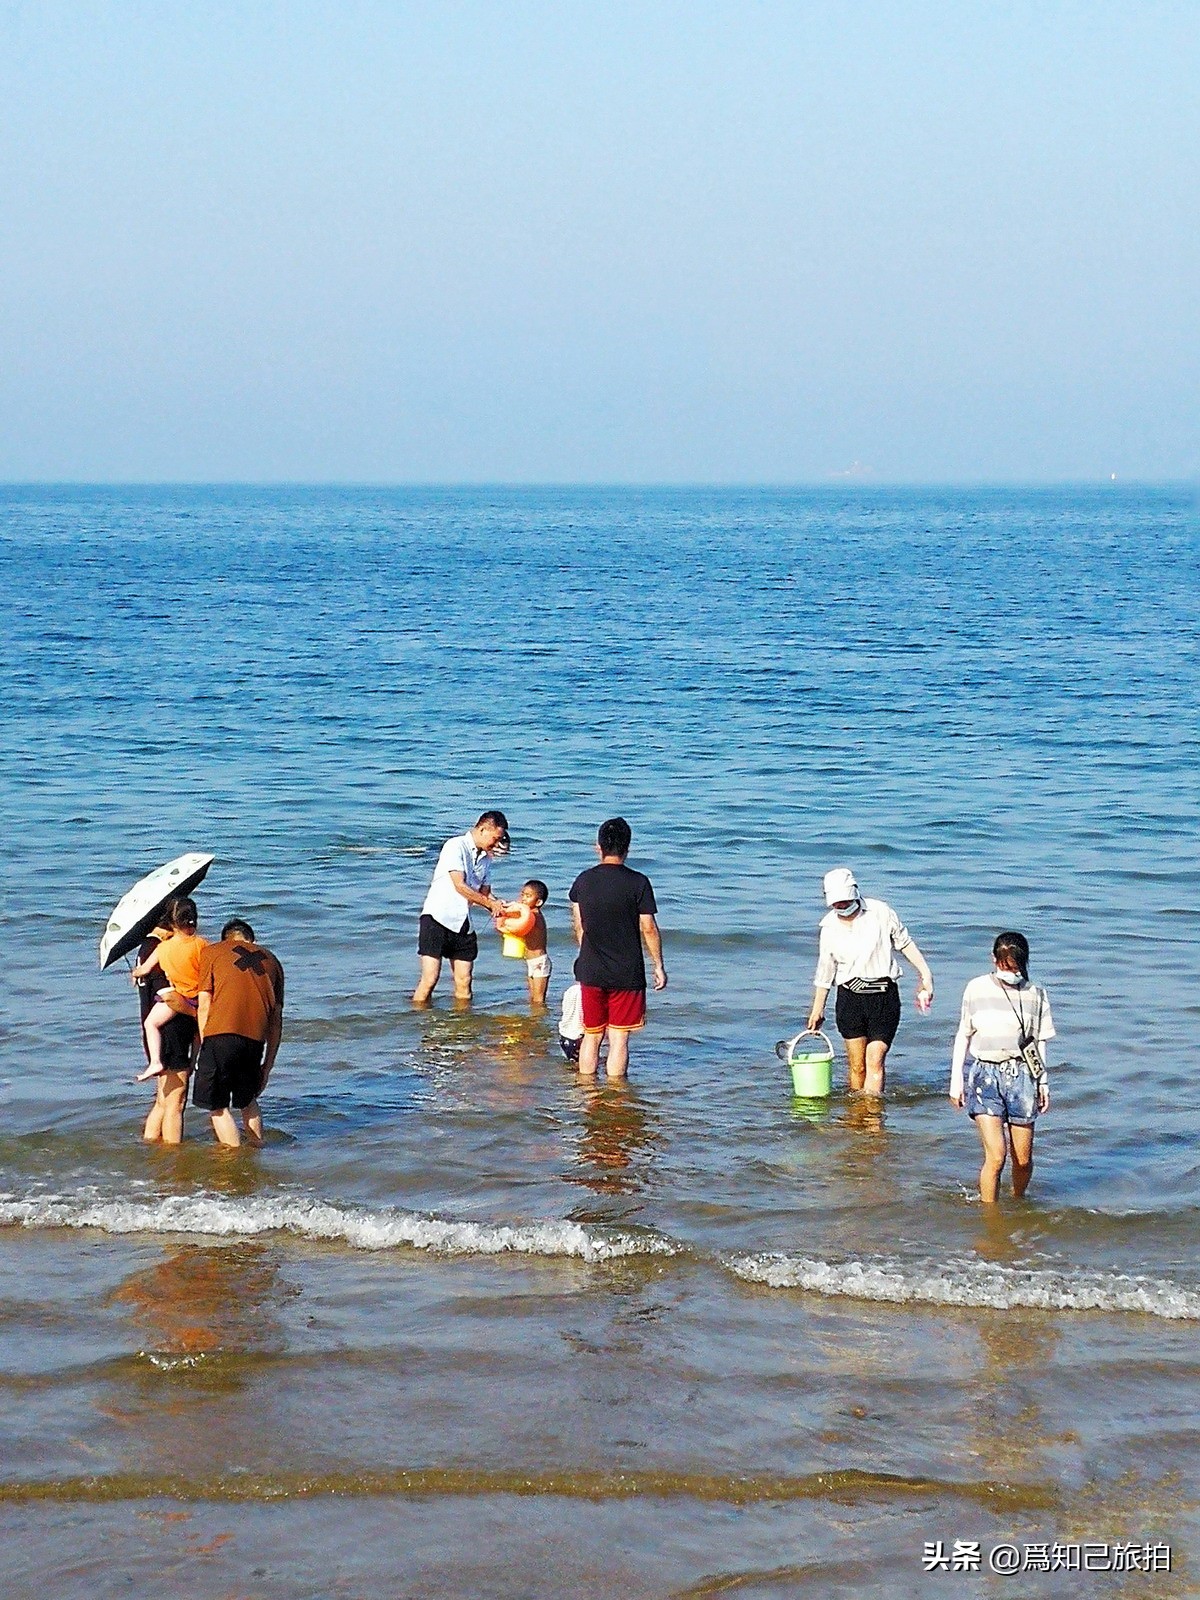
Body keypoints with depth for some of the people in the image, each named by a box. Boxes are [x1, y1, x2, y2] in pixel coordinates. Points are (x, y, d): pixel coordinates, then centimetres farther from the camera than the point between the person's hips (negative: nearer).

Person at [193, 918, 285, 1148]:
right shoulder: (271, 961, 23)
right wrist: (267, 1067, 22)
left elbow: (204, 1005, 4)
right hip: (255, 1038, 4)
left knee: (218, 1106, 6)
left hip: (220, 1035, -4)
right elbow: (276, 1021, 19)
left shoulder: (212, 952, 14)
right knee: (248, 1101, 24)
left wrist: (203, 1045, 7)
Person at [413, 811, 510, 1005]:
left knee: (464, 983, 2)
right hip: (438, 917, -7)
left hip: (463, 924, 7)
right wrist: (490, 904, -11)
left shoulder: (485, 858, 15)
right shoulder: (456, 846, -8)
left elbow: (484, 893, 17)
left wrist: (500, 907, -4)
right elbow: (460, 886, -16)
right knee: (430, 979, -13)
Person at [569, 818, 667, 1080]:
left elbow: (578, 926, 11)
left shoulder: (583, 881, 2)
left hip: (590, 971, 4)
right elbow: (648, 928, -8)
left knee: (591, 1036, 14)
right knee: (619, 1039, 1)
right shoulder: (638, 882, -10)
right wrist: (658, 966, 3)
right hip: (627, 974, -3)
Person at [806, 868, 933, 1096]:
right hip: (850, 997, 2)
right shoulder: (829, 927, 6)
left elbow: (904, 942, 10)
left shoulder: (880, 912, -2)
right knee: (857, 1066, 1)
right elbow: (825, 971, 16)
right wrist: (817, 1009, 21)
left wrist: (925, 973, 6)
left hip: (884, 996, -2)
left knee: (875, 1062, -10)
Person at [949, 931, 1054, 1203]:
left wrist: (1043, 1083, 9)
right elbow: (963, 1036, 10)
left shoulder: (1036, 995, 4)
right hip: (984, 1074, -2)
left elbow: (1039, 1042, 11)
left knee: (1023, 1159, 5)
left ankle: (1018, 1204, 32)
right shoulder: (977, 989, 2)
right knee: (996, 1155, -16)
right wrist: (956, 1081, 9)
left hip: (1020, 1076, 2)